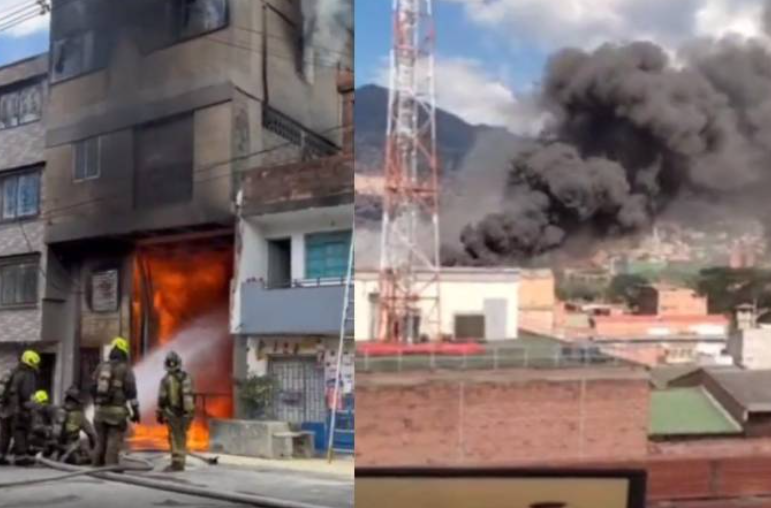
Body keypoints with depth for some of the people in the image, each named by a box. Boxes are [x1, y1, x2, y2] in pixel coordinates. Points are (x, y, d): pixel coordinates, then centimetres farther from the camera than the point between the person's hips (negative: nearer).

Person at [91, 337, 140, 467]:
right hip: (116, 411, -5)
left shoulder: (101, 367, 10)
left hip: (100, 410, 5)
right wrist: (135, 411, -4)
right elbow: (131, 392, -9)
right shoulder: (125, 369, -5)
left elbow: (94, 389, 13)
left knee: (101, 441, 12)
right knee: (114, 442, -4)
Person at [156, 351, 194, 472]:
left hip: (172, 413, -4)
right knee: (182, 437, 12)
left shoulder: (166, 380, -9)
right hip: (186, 412, 4)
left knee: (174, 438, -1)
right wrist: (191, 412, 9)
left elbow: (162, 399, -8)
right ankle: (180, 462, 16)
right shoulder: (186, 377, 2)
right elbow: (190, 396, 3)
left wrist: (160, 414, 1)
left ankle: (176, 463, -6)